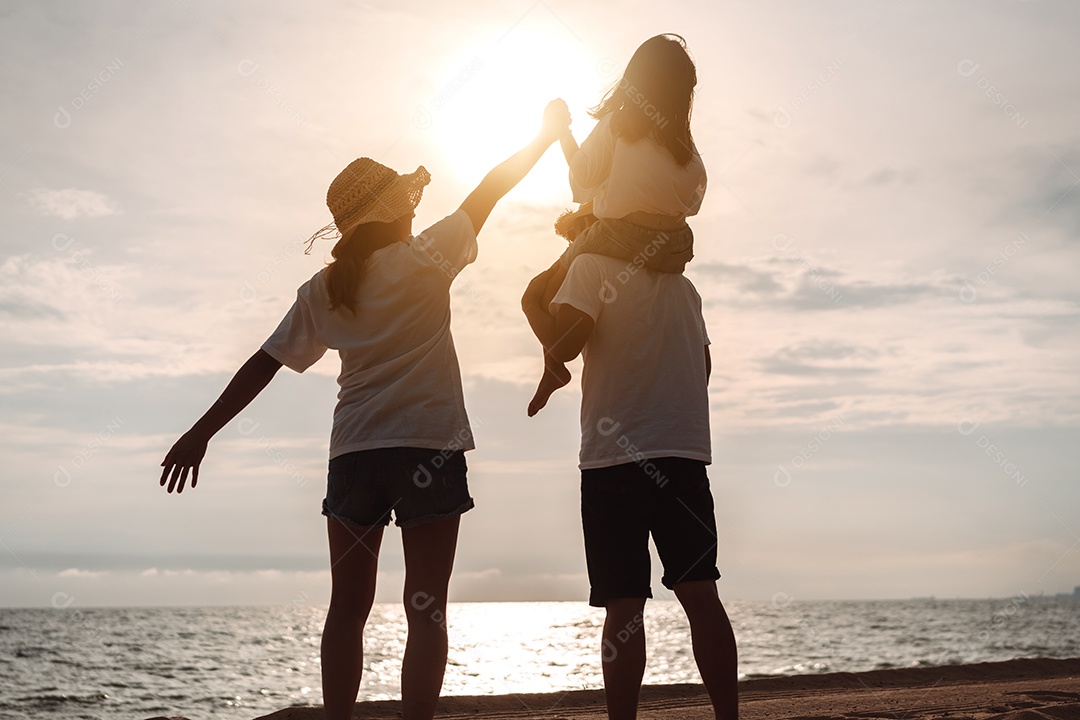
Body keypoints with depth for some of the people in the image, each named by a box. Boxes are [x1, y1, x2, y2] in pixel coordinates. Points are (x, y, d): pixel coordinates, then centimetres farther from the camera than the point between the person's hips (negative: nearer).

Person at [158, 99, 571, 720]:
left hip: (353, 453, 4)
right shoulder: (424, 258, -1)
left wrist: (202, 433, 14)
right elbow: (489, 192, 8)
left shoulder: (323, 290, 10)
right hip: (429, 446, -4)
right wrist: (547, 134, 21)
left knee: (348, 609, 9)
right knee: (426, 610, -1)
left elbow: (264, 364, 9)